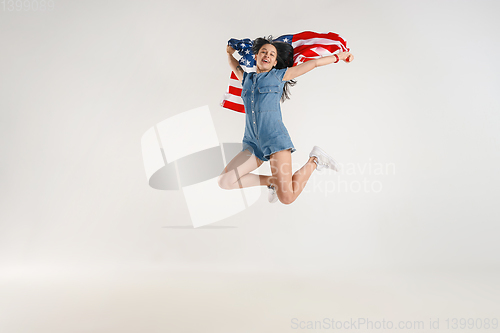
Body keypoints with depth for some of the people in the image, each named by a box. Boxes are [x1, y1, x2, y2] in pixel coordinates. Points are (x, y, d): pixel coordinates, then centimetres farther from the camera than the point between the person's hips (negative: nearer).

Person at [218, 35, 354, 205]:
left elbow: (315, 63, 20)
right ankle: (272, 181, 8)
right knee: (224, 181, -12)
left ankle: (315, 160, 11)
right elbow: (234, 65, 43)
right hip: (253, 144, 5)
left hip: (275, 139, -5)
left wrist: (339, 56, 29)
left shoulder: (280, 75, 11)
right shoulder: (246, 79, 21)